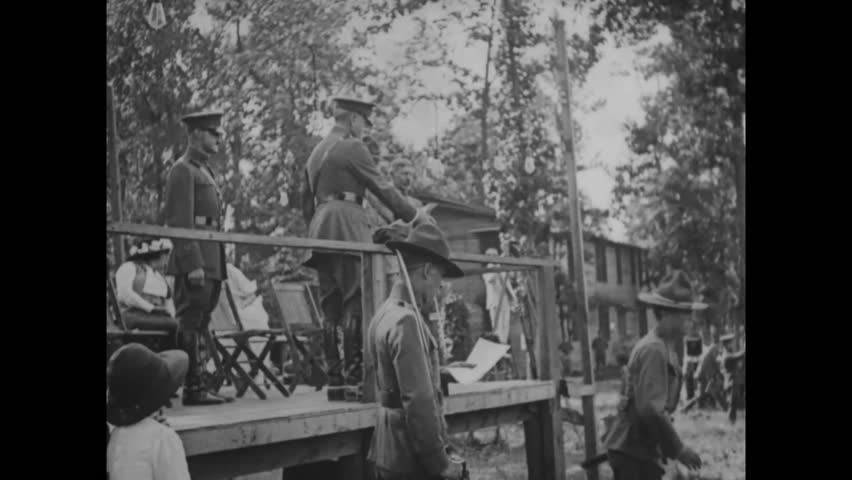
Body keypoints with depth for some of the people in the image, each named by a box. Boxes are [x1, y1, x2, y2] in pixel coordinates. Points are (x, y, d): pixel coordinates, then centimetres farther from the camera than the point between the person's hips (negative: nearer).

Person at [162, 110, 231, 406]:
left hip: (210, 263, 9)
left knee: (198, 327, 11)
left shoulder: (204, 171, 23)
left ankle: (197, 387, 16)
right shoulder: (183, 170, -7)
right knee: (190, 325, -6)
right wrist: (193, 265, -21)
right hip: (195, 262, -9)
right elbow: (180, 222, -15)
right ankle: (193, 389, -3)